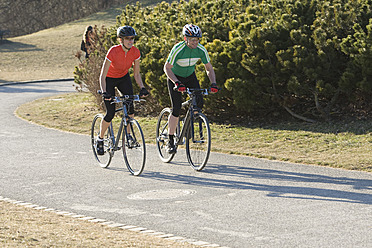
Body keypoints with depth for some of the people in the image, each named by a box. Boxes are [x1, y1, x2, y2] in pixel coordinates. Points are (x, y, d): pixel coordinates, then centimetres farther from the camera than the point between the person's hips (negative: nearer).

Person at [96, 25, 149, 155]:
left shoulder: (135, 52, -19)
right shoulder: (113, 51, -32)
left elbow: (136, 73, -6)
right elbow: (102, 76, -30)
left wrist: (142, 88, -20)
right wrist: (104, 92, -43)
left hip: (123, 78, 4)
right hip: (109, 80, -4)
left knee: (130, 106, -17)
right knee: (110, 113, -9)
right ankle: (100, 138, 14)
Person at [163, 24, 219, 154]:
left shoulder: (201, 50, -17)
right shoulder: (178, 49, -29)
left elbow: (209, 68, -7)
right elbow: (167, 68, -26)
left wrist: (213, 83, -23)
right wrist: (177, 83, -40)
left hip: (190, 76, 4)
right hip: (175, 77, -4)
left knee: (199, 102, -16)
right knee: (176, 108, -13)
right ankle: (170, 141, -4)